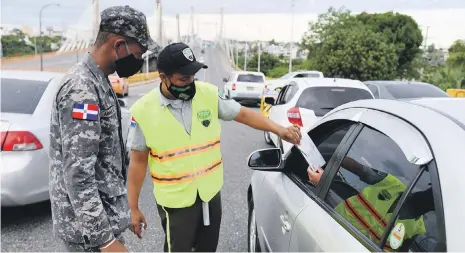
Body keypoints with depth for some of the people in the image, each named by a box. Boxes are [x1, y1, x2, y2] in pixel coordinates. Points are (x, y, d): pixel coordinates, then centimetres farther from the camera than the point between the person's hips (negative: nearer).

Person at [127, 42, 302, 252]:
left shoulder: (209, 93, -7)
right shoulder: (144, 110, -13)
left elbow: (243, 114, 3)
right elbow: (138, 161, -6)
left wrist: (278, 129, -9)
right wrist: (133, 208, -3)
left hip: (211, 192, 3)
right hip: (175, 200, -3)